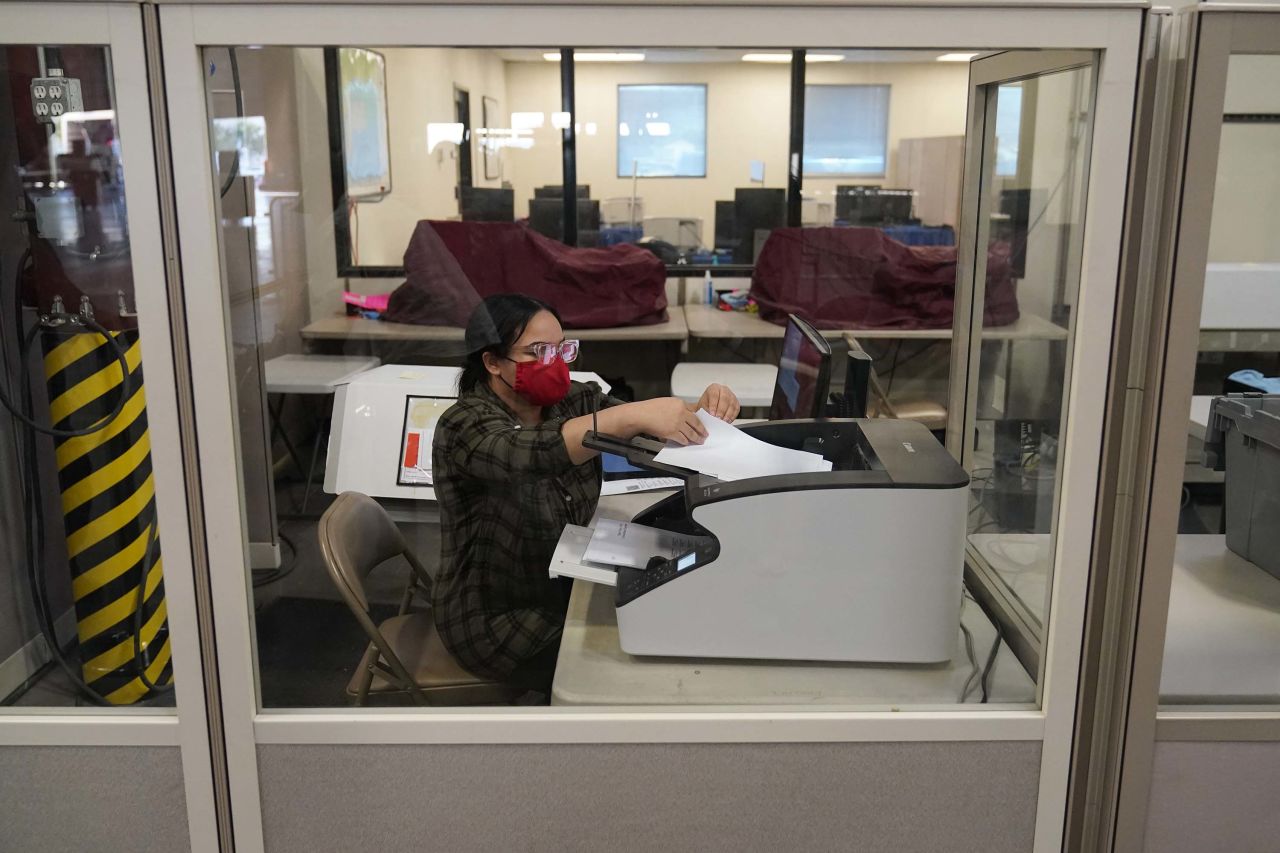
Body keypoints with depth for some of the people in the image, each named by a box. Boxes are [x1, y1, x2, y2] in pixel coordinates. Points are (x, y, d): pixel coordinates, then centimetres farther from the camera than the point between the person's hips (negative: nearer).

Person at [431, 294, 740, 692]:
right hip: (500, 622, -7)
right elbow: (531, 453, -41)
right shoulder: (464, 426, -21)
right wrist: (633, 415, -54)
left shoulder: (572, 400, -2)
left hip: (569, 588, 7)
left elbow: (649, 434, -10)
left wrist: (702, 411, -32)